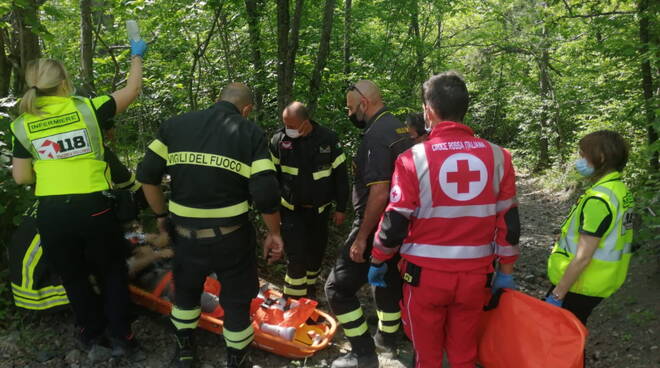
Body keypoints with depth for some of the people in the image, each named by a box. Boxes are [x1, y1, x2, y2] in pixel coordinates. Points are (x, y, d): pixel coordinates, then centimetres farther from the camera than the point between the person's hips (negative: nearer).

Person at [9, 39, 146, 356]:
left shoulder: (22, 125, 1)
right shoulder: (87, 108, -6)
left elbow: (21, 177, 5)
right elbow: (132, 89, 5)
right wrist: (137, 55, 20)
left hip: (51, 214, 2)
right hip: (93, 208, -2)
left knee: (73, 276, 22)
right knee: (111, 272, 17)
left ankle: (92, 329, 37)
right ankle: (120, 337, 19)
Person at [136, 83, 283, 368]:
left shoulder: (175, 125, 2)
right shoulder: (252, 133, -6)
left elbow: (147, 175, -1)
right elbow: (266, 194, -14)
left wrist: (161, 215, 12)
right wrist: (274, 233, -1)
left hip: (185, 235, 3)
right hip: (231, 237, -3)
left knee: (186, 291, 27)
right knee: (237, 300, 16)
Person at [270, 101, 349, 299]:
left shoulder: (328, 139, -10)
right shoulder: (279, 139, -10)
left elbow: (341, 175, -3)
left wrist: (341, 208, -2)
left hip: (319, 209, 1)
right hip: (291, 209, -1)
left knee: (316, 251, 12)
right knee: (296, 254, -9)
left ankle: (310, 289, 35)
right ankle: (294, 298, 5)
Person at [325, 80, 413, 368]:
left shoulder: (376, 136, -21)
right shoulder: (399, 128, 9)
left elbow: (379, 193, -28)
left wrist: (362, 237, -22)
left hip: (377, 227, -10)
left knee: (338, 287, -2)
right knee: (388, 278, 24)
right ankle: (387, 337, 42)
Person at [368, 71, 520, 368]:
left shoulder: (414, 158, -12)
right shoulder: (497, 156, -2)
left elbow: (395, 221, -9)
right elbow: (508, 220, 3)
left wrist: (378, 260, 8)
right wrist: (506, 271, 15)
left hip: (426, 272, -3)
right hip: (475, 273, 3)